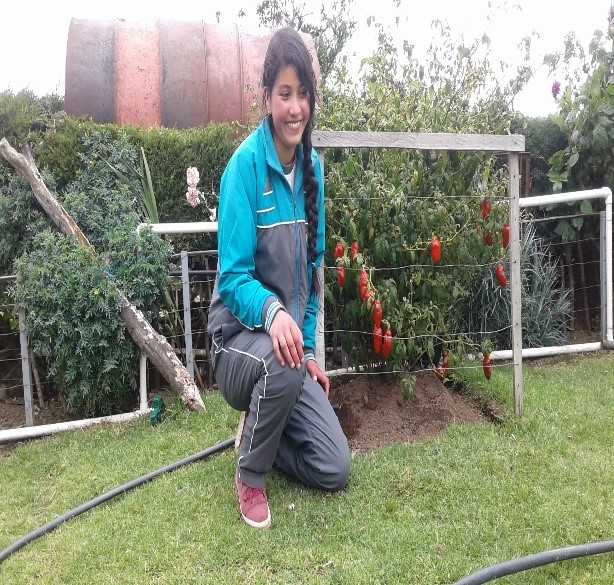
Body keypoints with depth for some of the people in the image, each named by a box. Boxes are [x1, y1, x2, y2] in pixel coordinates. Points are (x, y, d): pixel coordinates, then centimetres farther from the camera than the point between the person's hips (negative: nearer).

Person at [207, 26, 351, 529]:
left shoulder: (312, 166, 1)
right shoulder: (246, 164, -19)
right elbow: (233, 278, -21)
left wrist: (309, 349, 7)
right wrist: (272, 311, -42)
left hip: (288, 343, 5)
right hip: (240, 338, -5)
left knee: (335, 470, -2)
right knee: (281, 364, -40)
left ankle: (259, 431, 27)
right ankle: (250, 475, -9)